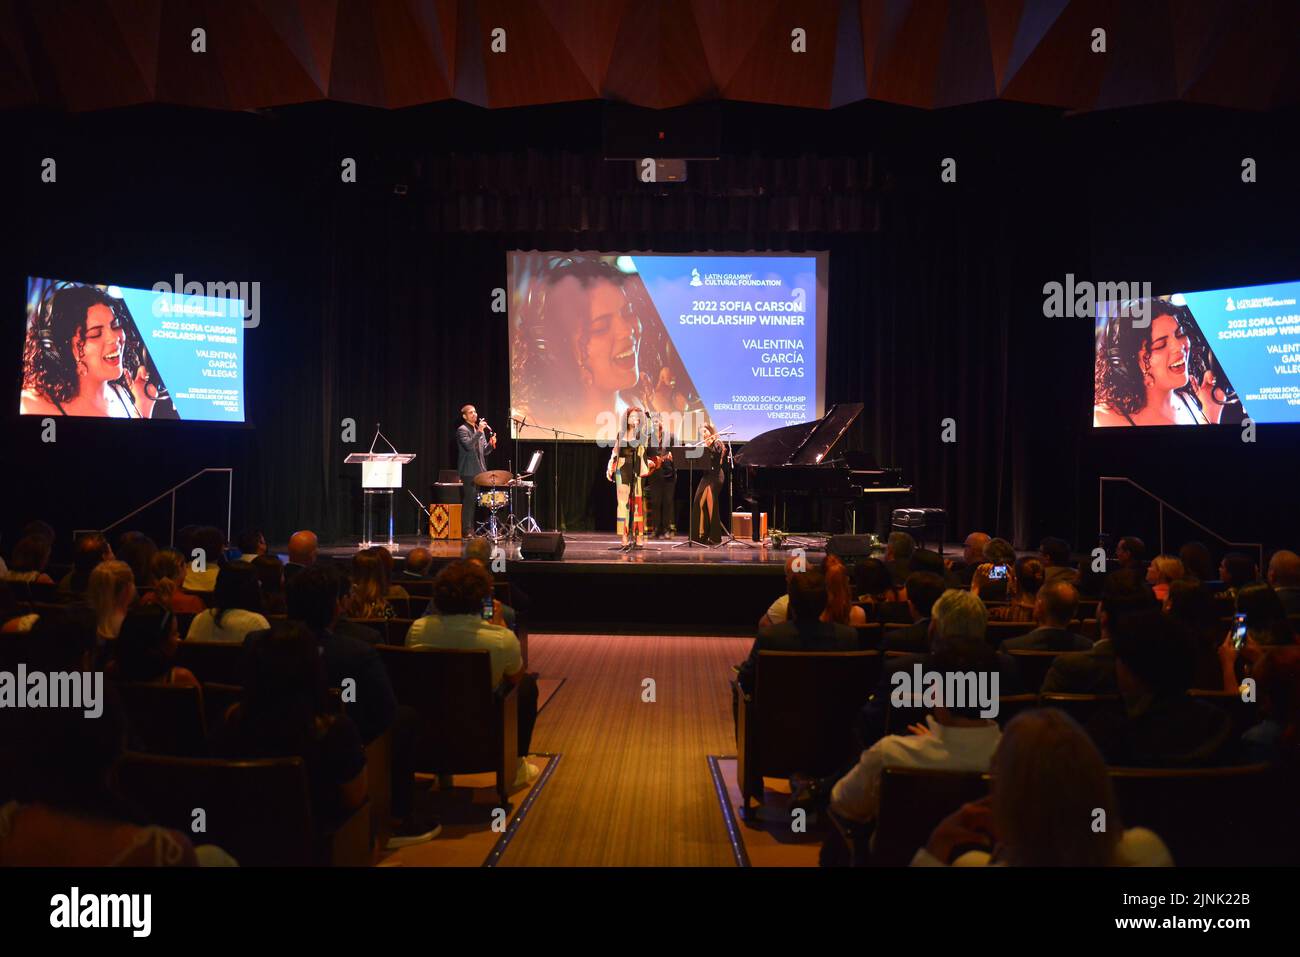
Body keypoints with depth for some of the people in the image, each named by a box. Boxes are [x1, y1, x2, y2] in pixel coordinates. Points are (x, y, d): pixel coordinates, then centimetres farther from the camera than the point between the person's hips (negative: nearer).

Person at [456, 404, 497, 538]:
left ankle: (472, 529, 14)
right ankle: (466, 531, -7)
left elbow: (484, 451, 17)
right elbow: (468, 445, -22)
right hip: (468, 471, -7)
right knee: (468, 501, -9)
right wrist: (479, 431, -23)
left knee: (475, 501, 9)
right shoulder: (462, 430, -5)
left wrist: (491, 443, -3)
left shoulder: (480, 430, 18)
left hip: (480, 471, 7)